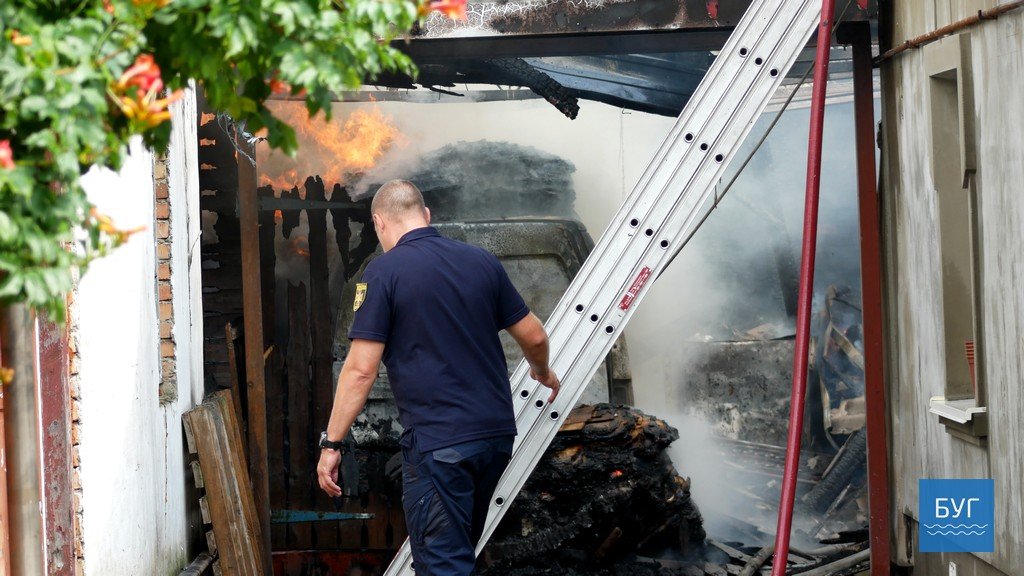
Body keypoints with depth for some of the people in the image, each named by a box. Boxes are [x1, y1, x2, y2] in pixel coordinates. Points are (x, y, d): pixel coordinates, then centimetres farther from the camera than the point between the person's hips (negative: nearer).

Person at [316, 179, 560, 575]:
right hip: (497, 433, 6)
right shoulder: (482, 261, 7)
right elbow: (534, 336, 13)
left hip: (437, 442, -6)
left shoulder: (383, 272, -8)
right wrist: (543, 373, 35)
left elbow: (361, 369, -12)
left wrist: (332, 443, -6)